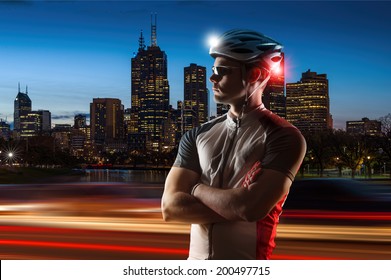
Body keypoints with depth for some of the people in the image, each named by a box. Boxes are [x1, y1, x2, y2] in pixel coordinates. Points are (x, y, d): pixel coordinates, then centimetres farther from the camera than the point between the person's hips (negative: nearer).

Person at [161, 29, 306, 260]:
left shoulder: (283, 137, -11)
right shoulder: (198, 136, 3)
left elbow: (252, 207, -23)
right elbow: (170, 206, -6)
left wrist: (198, 189, -8)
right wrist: (237, 208, -16)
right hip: (195, 262, 5)